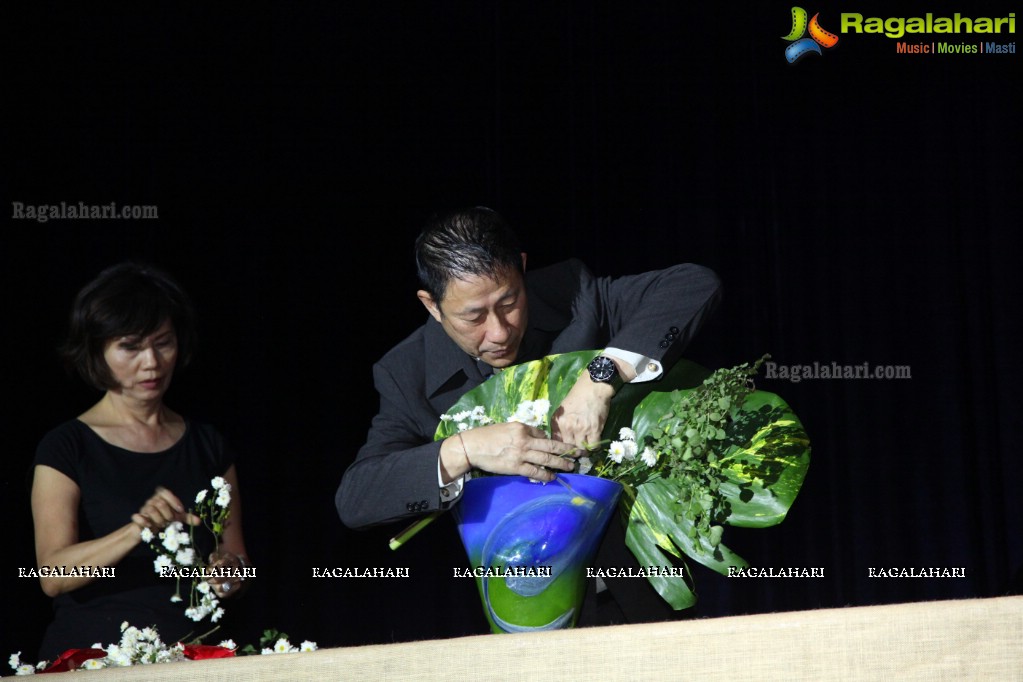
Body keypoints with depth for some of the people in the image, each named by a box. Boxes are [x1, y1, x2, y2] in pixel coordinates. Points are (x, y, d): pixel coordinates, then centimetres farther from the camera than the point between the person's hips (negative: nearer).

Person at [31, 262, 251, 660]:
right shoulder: (66, 448, 2)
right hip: (88, 655, -3)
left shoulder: (208, 446, 13)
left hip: (187, 657, 3)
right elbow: (53, 575, -10)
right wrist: (137, 530, -24)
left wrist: (231, 571, -4)